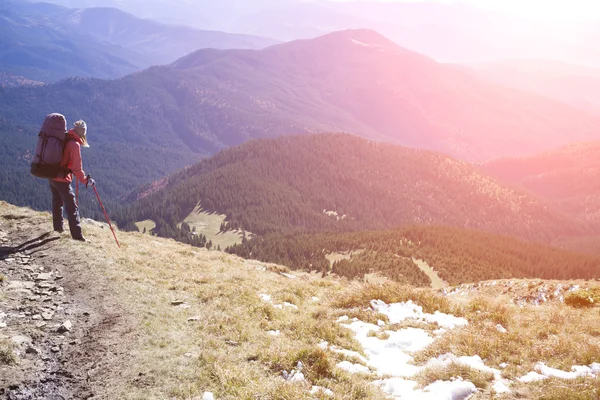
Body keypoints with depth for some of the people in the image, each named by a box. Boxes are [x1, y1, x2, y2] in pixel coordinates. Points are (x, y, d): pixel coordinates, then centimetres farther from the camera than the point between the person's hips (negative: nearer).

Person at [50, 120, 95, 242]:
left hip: (52, 176, 8)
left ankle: (58, 227, 40)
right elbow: (77, 168, -21)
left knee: (57, 202, 25)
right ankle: (77, 235, -5)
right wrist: (85, 180, -13)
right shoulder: (75, 145, -19)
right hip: (62, 180, -8)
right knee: (72, 207, -4)